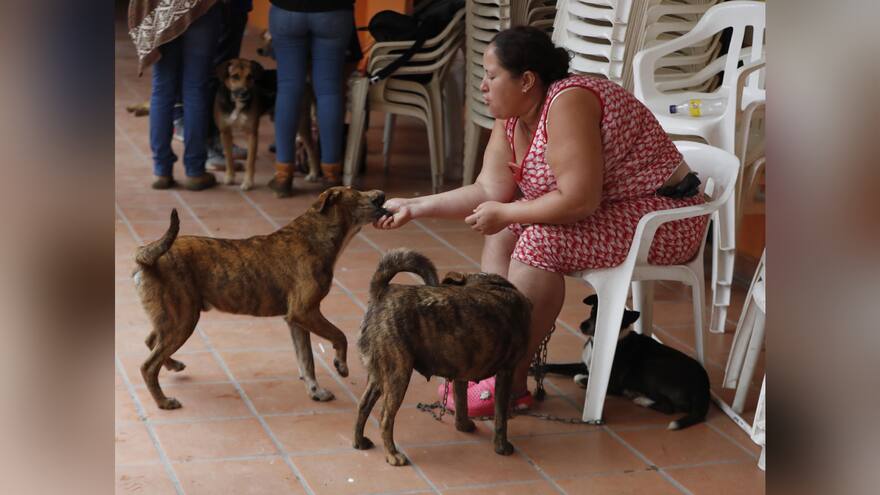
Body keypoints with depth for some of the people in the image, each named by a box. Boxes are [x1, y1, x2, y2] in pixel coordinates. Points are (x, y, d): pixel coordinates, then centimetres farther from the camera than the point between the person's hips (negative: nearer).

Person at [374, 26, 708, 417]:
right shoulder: (511, 119, 2)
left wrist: (503, 214, -19)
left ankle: (512, 382, -14)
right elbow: (488, 192, 0)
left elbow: (578, 201, -31)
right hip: (607, 207, 10)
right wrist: (413, 207, -5)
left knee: (539, 243, -24)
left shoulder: (567, 104, -26)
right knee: (503, 234, 4)